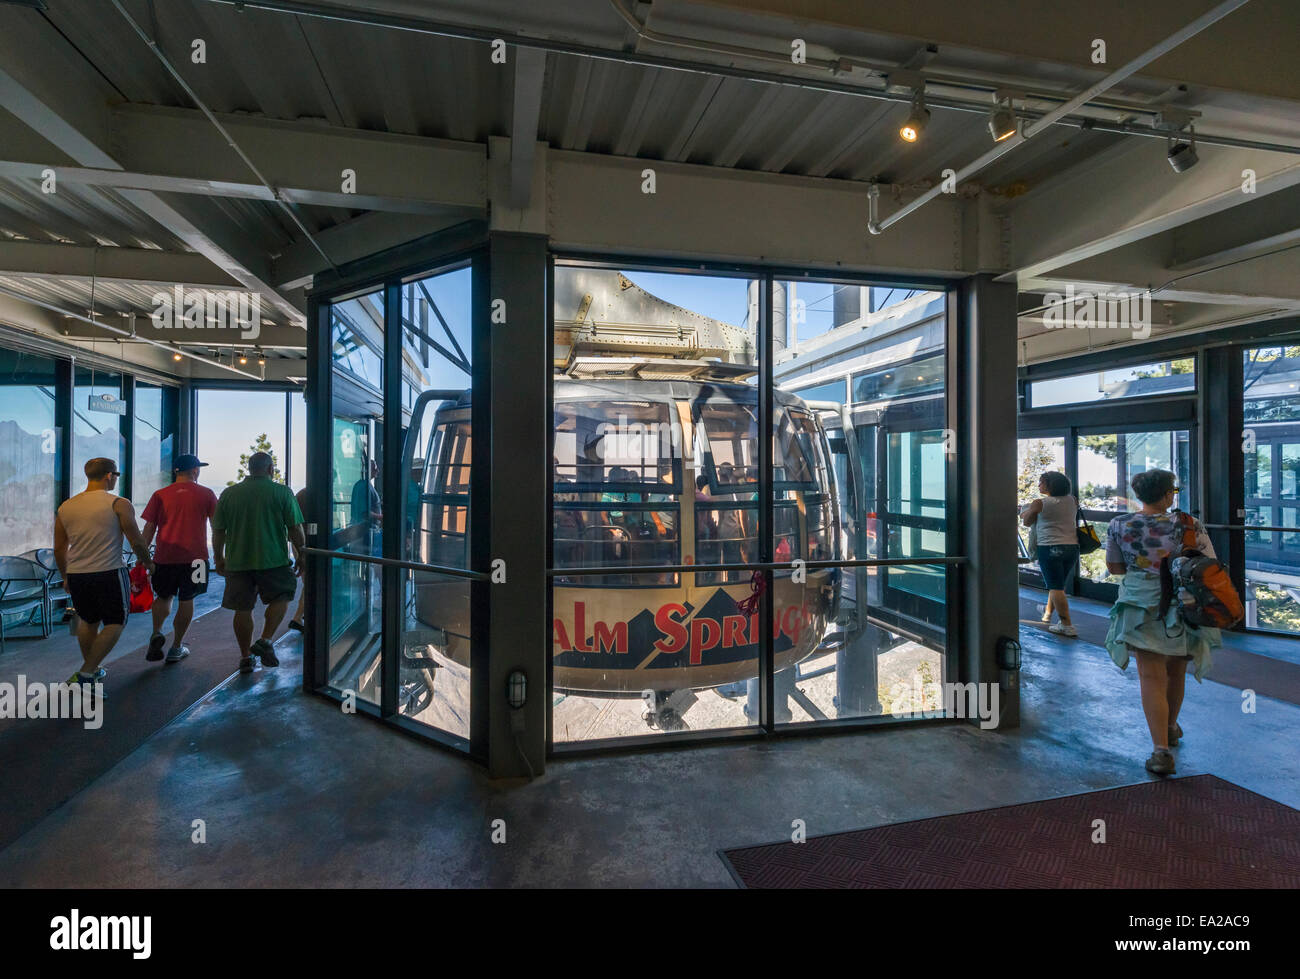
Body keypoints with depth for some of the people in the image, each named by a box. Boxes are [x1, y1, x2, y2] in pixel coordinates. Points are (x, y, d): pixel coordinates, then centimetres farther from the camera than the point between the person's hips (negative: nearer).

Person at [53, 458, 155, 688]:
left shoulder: (65, 507, 8)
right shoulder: (119, 504, -9)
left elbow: (59, 549, 14)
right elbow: (136, 542, -7)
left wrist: (66, 576, 26)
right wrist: (148, 563, 10)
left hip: (76, 575, 6)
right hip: (109, 573, -6)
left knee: (88, 621, 22)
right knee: (114, 624, 5)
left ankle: (91, 670, 31)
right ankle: (86, 673, -4)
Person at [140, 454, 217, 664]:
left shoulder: (160, 495, 4)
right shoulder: (206, 494, 1)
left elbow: (149, 528, 3)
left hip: (165, 555, 2)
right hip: (194, 555, -1)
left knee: (163, 596, 20)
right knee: (186, 600, 7)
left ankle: (156, 633, 0)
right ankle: (176, 647, 13)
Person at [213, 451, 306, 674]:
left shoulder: (229, 493, 5)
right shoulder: (282, 492, -4)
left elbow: (218, 531, 8)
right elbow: (295, 529, -5)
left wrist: (218, 558, 20)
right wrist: (301, 555, 7)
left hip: (237, 561, 3)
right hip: (273, 559, -3)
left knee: (242, 609, 10)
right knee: (280, 598, 15)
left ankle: (245, 657, 18)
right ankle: (265, 641, 2)